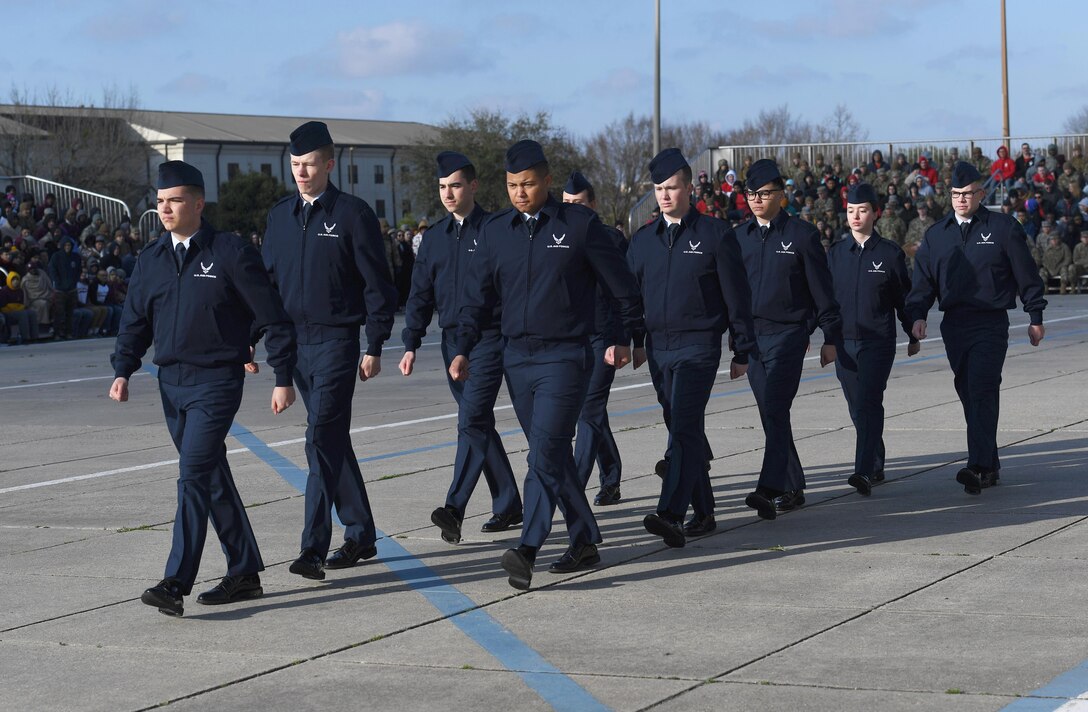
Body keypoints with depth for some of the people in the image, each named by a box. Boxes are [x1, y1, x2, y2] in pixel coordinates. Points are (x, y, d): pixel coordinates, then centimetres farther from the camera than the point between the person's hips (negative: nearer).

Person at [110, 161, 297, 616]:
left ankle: (176, 584, -18)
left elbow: (272, 318, -5)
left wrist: (283, 378, -7)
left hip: (216, 382, -7)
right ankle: (245, 573, 22)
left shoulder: (231, 254, -7)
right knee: (213, 480, 12)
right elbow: (135, 322, 14)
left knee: (194, 477, -15)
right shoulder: (150, 262, 10)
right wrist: (123, 371, -2)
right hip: (171, 385, 7)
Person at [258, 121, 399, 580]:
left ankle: (314, 547, -16)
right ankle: (360, 535, 22)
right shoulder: (280, 215, 11)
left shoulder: (353, 214, -5)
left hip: (336, 341, -6)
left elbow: (377, 284, -5)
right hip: (294, 342, 6)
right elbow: (266, 279, 16)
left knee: (322, 439, -14)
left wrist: (374, 347, -8)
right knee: (332, 441, 13)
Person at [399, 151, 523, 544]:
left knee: (472, 422, -15)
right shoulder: (434, 237, 11)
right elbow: (421, 293, 15)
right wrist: (411, 343, 8)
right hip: (452, 341, 6)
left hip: (489, 339, -6)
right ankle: (508, 504, 20)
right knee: (480, 425, 11)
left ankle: (455, 509, -22)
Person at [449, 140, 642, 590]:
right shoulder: (494, 230, 7)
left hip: (565, 356, -5)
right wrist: (463, 349, 1)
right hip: (517, 357, 5)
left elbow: (622, 286, 4)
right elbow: (478, 296, 11)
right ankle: (585, 542, 21)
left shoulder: (580, 224, -5)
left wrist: (626, 338, 10)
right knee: (554, 456, 11)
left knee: (545, 454, -16)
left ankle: (527, 551, -22)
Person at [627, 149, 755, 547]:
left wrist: (742, 351, -2)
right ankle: (703, 512, 19)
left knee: (685, 428, -17)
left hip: (698, 346, -6)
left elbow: (737, 296, 0)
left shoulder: (715, 234, -1)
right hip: (658, 348, 6)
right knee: (684, 432, 10)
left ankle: (671, 515, -28)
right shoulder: (643, 240, 12)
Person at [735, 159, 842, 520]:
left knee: (776, 411, -16)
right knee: (771, 415, 9)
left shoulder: (802, 234, -2)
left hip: (788, 334, -5)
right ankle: (792, 488, 19)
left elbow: (822, 289, -1)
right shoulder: (740, 236, 10)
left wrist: (831, 337, -2)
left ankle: (770, 489, -23)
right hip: (751, 336, 5)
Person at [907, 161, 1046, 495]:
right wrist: (917, 314, -5)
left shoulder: (1003, 227, 0)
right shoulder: (937, 234, 11)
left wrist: (1036, 317, 4)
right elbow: (923, 280, 10)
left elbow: (1027, 275, 4)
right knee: (969, 395, 8)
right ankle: (990, 466, 18)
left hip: (991, 323, -5)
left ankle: (978, 466, -24)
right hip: (954, 325, 5)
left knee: (982, 392, -16)